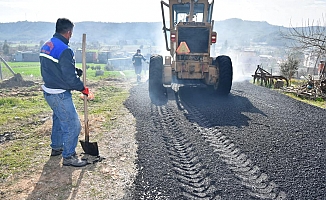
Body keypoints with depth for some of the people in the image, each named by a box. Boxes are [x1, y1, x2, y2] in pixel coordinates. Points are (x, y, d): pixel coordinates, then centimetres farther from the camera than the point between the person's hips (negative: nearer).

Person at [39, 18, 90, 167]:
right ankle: (68, 156, 12)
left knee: (59, 119, 27)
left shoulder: (46, 46, 7)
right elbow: (70, 77, -24)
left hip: (48, 91, 10)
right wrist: (83, 88, -9)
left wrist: (76, 71, 9)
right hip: (59, 94, -10)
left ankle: (56, 147, 42)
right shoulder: (64, 50, -23)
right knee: (72, 125, 1)